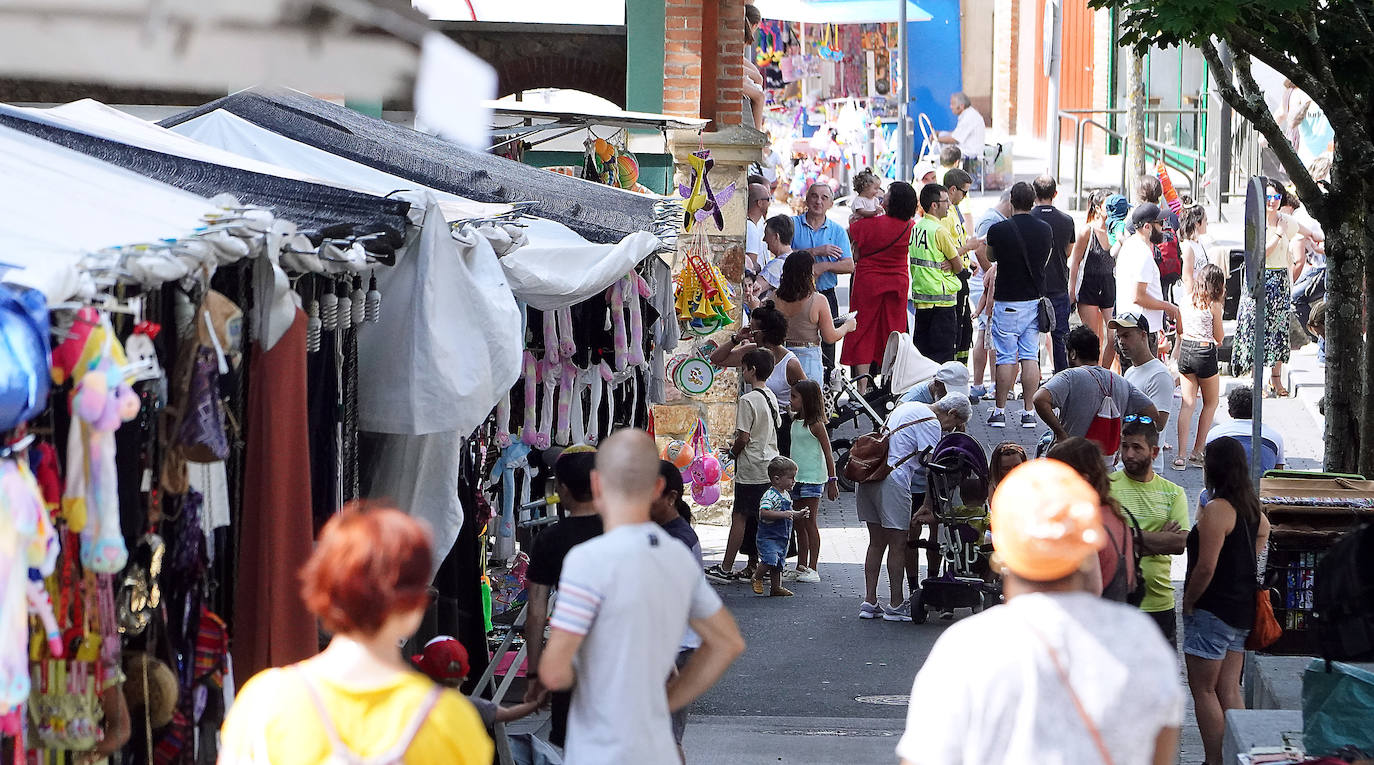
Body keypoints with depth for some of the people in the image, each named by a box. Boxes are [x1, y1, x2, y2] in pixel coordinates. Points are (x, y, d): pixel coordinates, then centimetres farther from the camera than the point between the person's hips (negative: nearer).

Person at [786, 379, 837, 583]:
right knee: (799, 525, 11)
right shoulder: (795, 422, 11)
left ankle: (812, 569, -5)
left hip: (812, 478, -8)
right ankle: (801, 568, 18)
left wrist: (832, 481, -13)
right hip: (797, 478, 8)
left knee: (809, 523, -7)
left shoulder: (815, 425, -12)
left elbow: (828, 454, -11)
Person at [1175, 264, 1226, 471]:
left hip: (1185, 351, 4)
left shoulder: (1186, 300, 2)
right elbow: (1219, 337, -4)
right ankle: (1197, 452, 15)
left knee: (1188, 403, 7)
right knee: (1210, 403, 16)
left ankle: (1181, 455, -4)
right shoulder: (1213, 306, -12)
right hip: (1205, 353, -4)